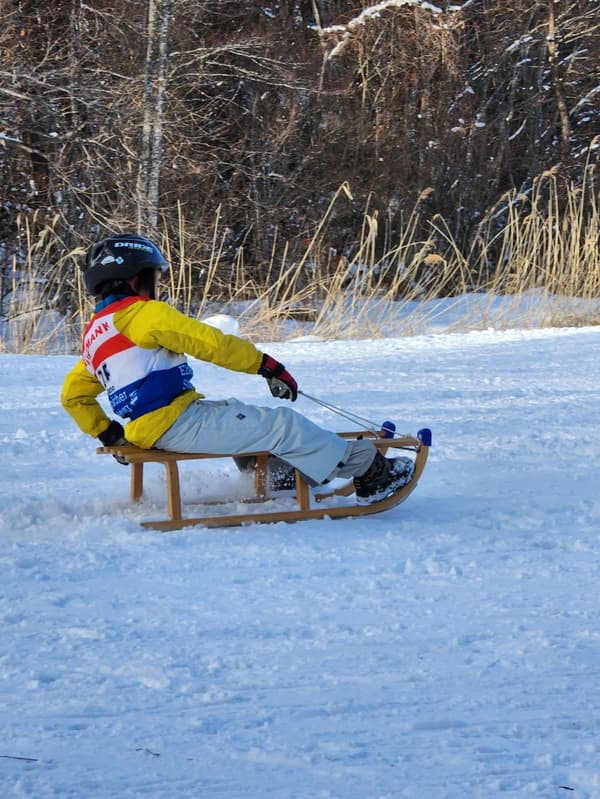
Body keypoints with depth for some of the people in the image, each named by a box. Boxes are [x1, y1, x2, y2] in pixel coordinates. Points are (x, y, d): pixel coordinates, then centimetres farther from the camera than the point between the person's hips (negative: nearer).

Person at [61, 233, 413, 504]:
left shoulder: (95, 335, 18)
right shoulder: (143, 313, -11)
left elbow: (73, 395, 21)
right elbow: (210, 342, -12)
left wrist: (108, 433, 23)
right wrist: (266, 365, -6)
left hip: (148, 428, 10)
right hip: (177, 423, -10)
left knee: (249, 419, 24)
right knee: (280, 424, -8)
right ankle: (369, 468, -3)